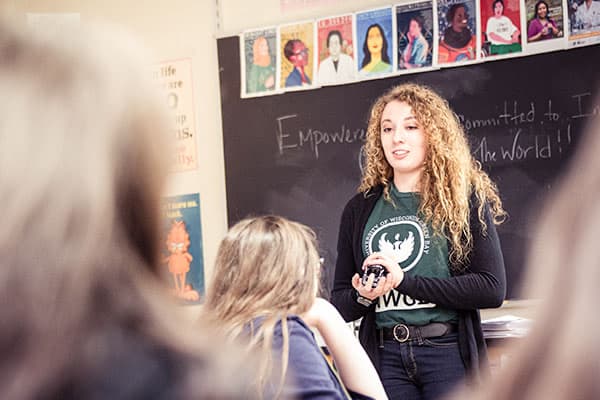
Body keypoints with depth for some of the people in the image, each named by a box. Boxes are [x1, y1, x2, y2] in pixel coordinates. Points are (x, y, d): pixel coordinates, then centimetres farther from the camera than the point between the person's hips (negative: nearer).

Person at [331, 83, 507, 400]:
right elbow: (338, 303, 14)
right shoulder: (360, 209, 11)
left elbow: (492, 289, -10)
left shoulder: (465, 200, 0)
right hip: (384, 357, 3)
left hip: (449, 353, -3)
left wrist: (405, 280, -14)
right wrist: (361, 297, -9)